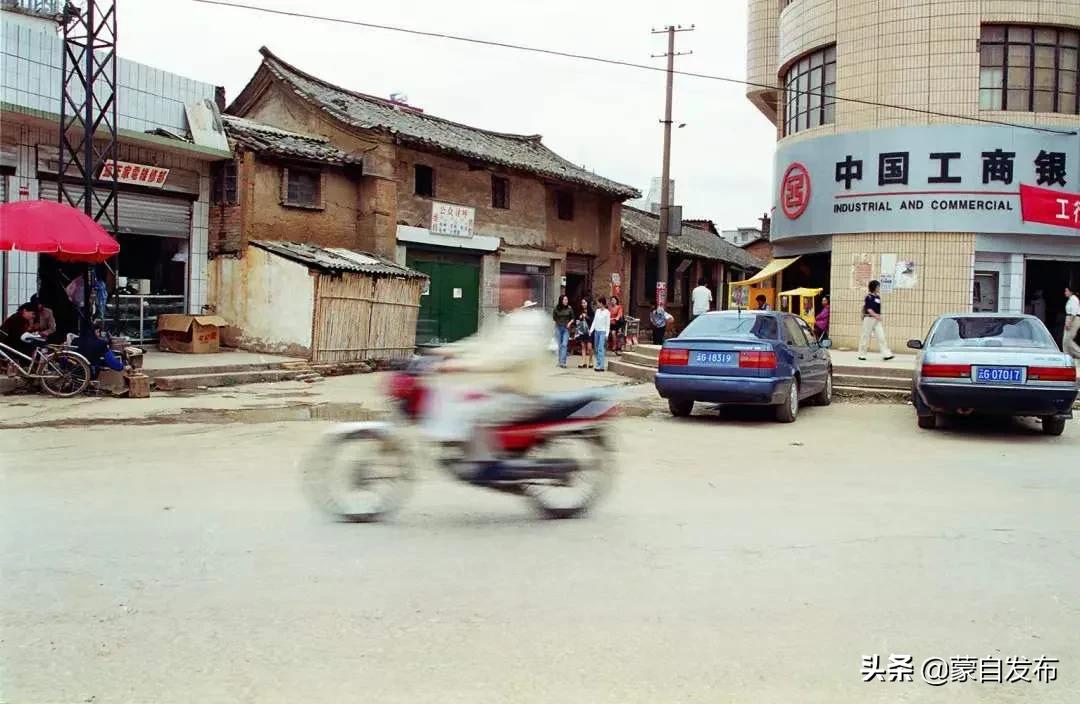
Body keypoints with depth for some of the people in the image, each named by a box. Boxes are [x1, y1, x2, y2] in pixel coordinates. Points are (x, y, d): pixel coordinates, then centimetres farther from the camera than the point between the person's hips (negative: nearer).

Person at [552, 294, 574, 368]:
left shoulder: (569, 308, -3)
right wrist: (559, 322, 4)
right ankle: (560, 361, 18)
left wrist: (569, 323, -10)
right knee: (560, 345, 8)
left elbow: (572, 318, 5)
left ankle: (563, 362, -17)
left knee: (564, 345, -13)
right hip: (558, 328, 1)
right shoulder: (556, 308, -4)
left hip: (566, 328, -1)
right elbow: (554, 317, 10)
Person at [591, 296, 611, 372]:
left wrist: (606, 334, -10)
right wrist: (591, 330, 6)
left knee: (601, 348, -13)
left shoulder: (607, 312, -7)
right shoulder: (597, 311, 11)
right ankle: (598, 365, 10)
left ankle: (601, 366, -15)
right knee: (596, 348, 5)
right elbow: (594, 321, 13)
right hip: (596, 331, 7)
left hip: (603, 332, -7)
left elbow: (608, 324, -6)